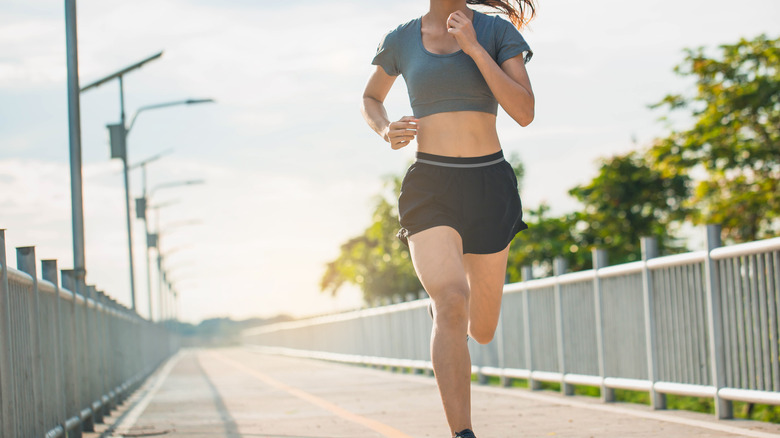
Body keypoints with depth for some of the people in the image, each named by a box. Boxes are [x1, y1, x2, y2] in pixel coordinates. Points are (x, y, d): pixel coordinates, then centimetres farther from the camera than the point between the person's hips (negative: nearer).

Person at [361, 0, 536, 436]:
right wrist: (386, 131, 0)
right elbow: (370, 99, 23)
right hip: (430, 187, -1)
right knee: (451, 303, -26)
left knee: (482, 331, 11)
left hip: (490, 186, 1)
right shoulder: (402, 40, 6)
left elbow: (524, 112, -9)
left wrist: (473, 47, -16)